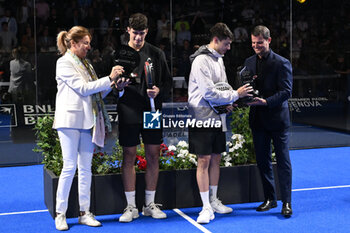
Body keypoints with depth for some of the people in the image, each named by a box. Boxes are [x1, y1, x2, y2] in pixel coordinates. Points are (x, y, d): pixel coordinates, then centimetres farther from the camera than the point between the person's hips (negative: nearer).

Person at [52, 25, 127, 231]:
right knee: (70, 166, -5)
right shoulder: (64, 63, -4)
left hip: (88, 120, 7)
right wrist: (109, 79, -13)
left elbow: (96, 93, 17)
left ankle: (85, 212, 12)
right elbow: (83, 88, -13)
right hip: (70, 120, -7)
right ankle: (60, 214, 5)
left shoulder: (86, 64, 19)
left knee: (86, 167, 6)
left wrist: (113, 86, 2)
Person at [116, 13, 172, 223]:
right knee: (129, 156, 3)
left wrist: (159, 91, -9)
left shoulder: (157, 54, 7)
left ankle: (150, 204, 19)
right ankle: (131, 207, 13)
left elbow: (168, 81, 10)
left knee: (153, 156, 6)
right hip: (128, 113, -2)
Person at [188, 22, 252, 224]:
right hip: (203, 118, -8)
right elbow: (208, 93, -20)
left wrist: (226, 104, 5)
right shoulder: (201, 60, -15)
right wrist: (235, 95, -14)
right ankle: (206, 207, 3)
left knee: (216, 159, 13)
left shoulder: (219, 59, 13)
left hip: (217, 117, 8)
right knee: (204, 161, -3)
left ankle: (213, 201, 25)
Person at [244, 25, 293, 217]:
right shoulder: (249, 62, 10)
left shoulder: (282, 63, -7)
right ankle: (270, 199, 22)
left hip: (277, 117, -5)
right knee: (262, 160, 10)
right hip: (258, 119, 5)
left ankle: (286, 201, 7)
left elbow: (286, 91, -13)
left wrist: (266, 101, -25)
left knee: (283, 160, 1)